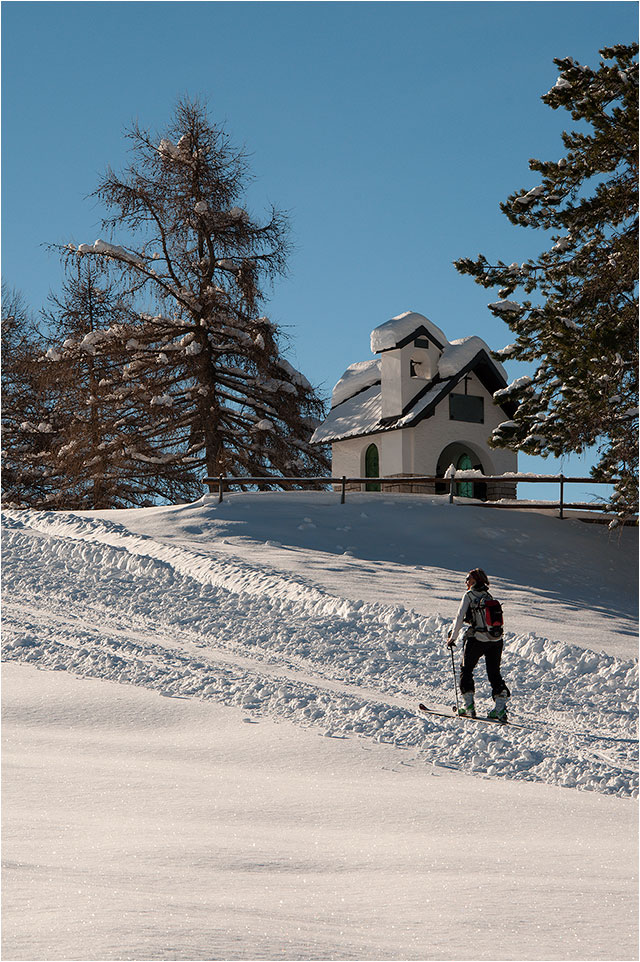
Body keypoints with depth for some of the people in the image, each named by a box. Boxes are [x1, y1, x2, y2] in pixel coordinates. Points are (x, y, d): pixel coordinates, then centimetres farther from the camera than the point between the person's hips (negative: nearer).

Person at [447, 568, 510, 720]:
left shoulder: (469, 595, -3)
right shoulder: (489, 597, 13)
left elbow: (460, 617, -6)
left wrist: (452, 638, 1)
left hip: (477, 639, -5)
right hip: (496, 640, 5)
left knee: (466, 669, 11)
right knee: (494, 673, 12)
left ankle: (468, 705, 8)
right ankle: (500, 707, 2)